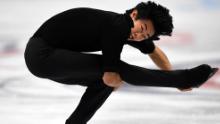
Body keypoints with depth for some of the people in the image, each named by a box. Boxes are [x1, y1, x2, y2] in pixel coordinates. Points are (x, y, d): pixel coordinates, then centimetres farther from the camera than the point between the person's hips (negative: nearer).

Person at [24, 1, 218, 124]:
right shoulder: (116, 29, -22)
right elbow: (111, 78, -21)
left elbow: (155, 52, 24)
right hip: (41, 54, -9)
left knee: (103, 82, 9)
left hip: (50, 58, 9)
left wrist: (175, 80, 19)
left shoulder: (128, 30, 5)